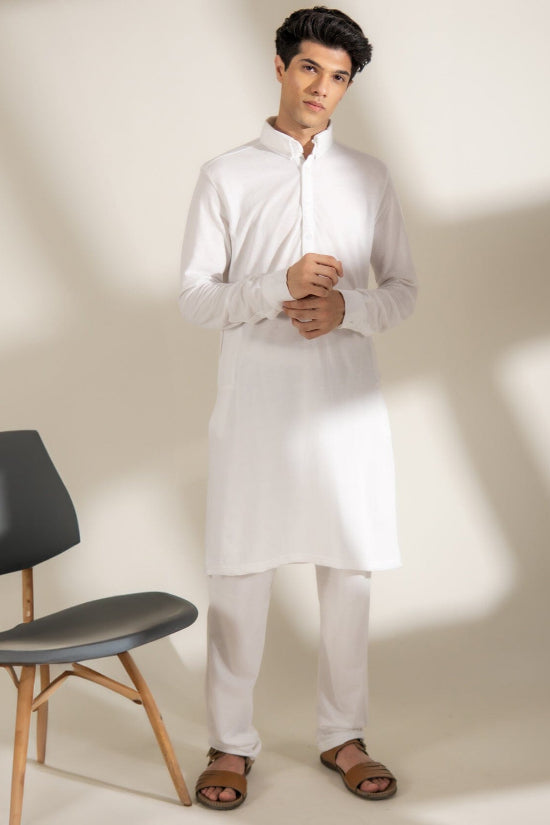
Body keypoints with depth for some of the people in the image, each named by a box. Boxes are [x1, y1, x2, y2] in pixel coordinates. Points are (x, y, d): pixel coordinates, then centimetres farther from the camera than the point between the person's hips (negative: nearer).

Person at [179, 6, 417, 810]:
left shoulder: (368, 176, 10)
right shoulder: (226, 176, 4)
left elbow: (403, 286, 10)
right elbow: (195, 295, 0)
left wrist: (347, 308, -11)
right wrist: (279, 288, -17)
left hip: (345, 397, 2)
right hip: (255, 396, -2)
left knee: (349, 570, 6)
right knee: (240, 572, 1)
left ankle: (343, 735, 20)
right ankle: (231, 742, 15)